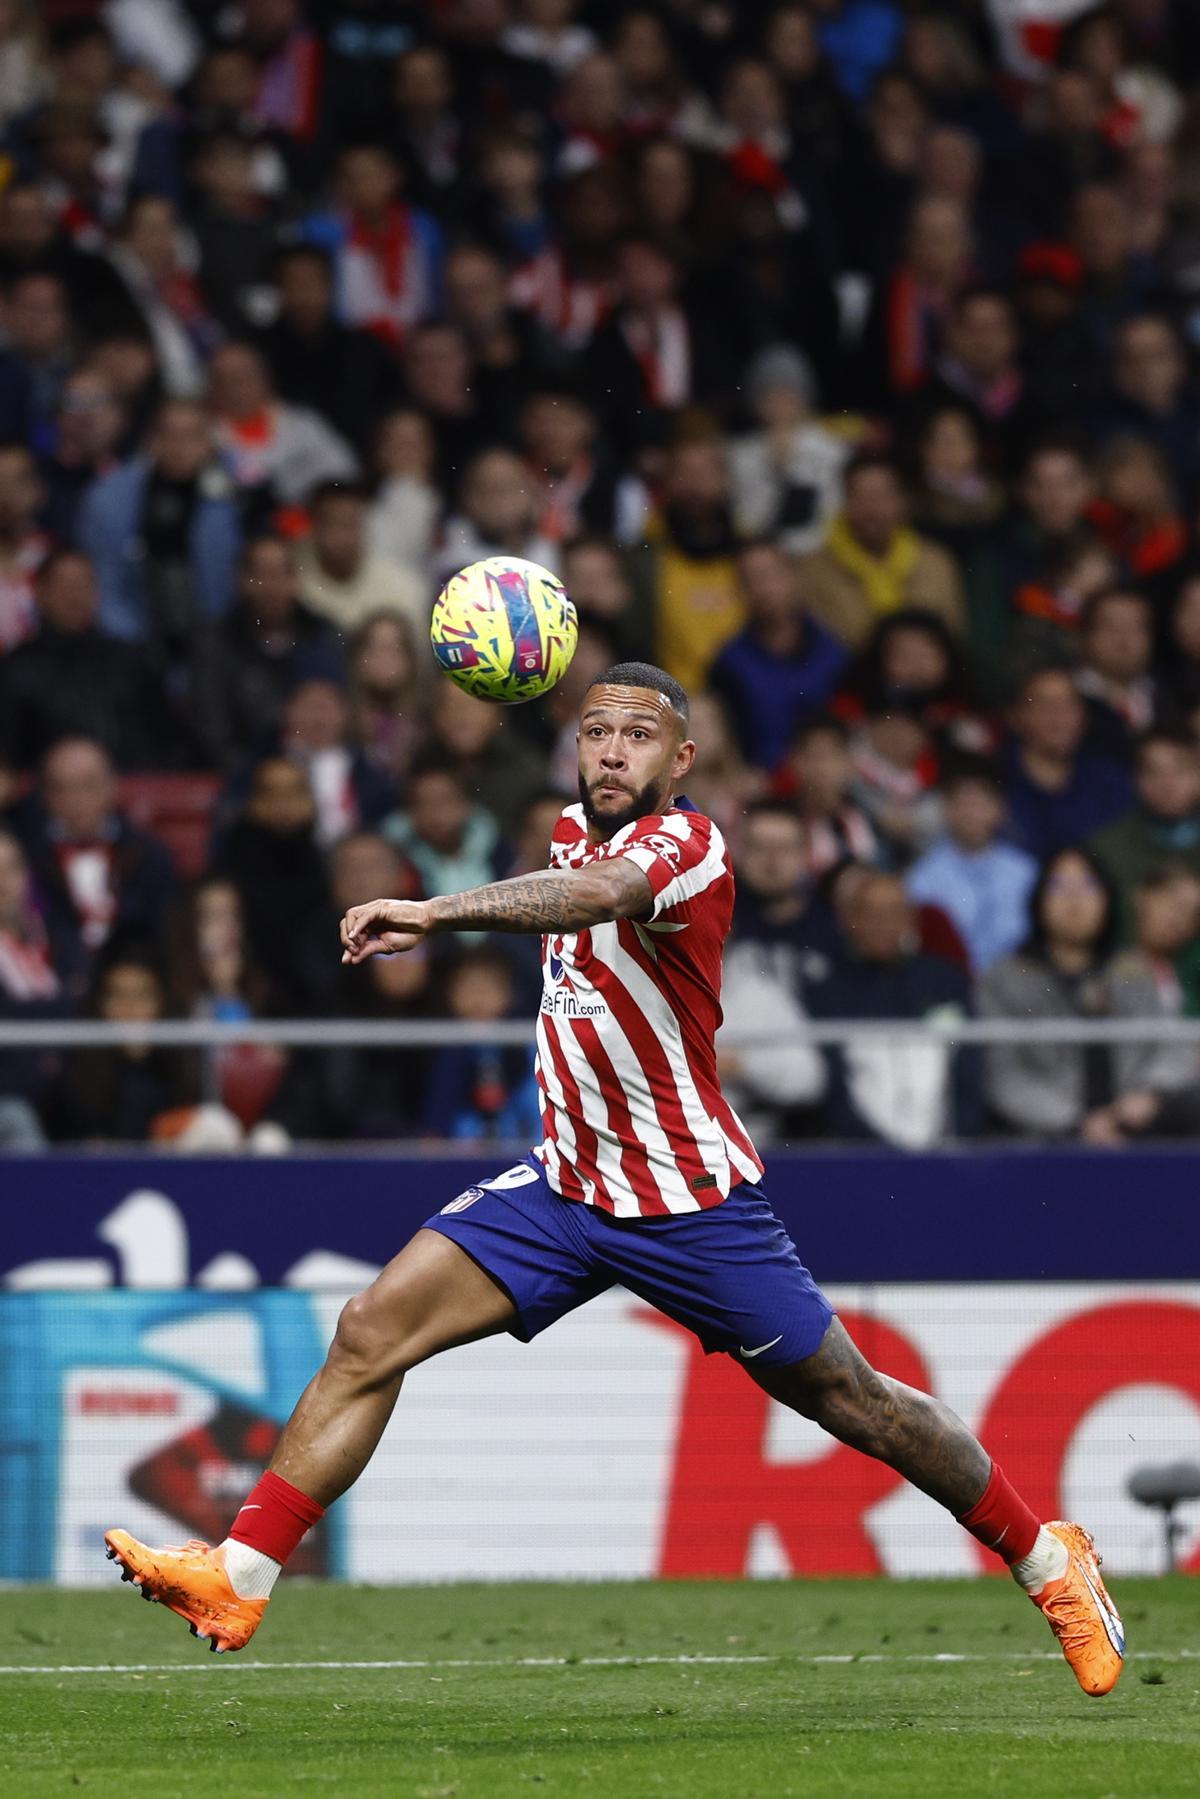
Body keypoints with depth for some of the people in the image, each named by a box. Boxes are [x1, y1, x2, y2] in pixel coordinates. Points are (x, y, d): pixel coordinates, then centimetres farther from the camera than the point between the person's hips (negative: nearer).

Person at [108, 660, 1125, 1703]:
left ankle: (1044, 1557, 24)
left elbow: (599, 893, -45)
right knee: (371, 1333, -9)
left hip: (692, 1204, -7)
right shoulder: (576, 830, 5)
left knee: (852, 1401, 2)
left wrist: (437, 914, -56)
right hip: (565, 1185, 7)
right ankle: (238, 1579, -9)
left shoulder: (686, 845, -20)